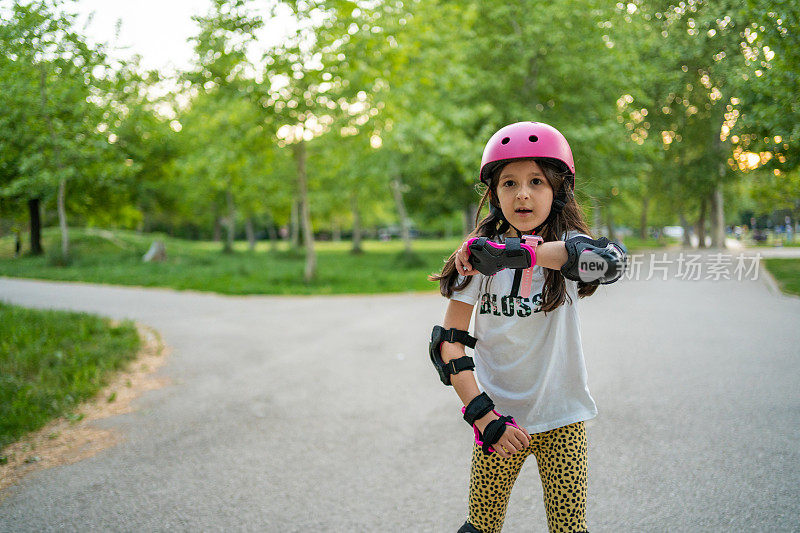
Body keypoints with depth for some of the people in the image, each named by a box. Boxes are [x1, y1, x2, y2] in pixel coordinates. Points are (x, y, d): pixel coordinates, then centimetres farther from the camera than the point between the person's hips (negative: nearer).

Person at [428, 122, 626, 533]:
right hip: (498, 416, 1)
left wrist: (499, 250, -37)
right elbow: (449, 344, -6)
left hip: (561, 420, 0)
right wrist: (483, 415, -17)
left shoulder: (567, 246, -7)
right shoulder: (478, 259, -4)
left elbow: (608, 259, -33)